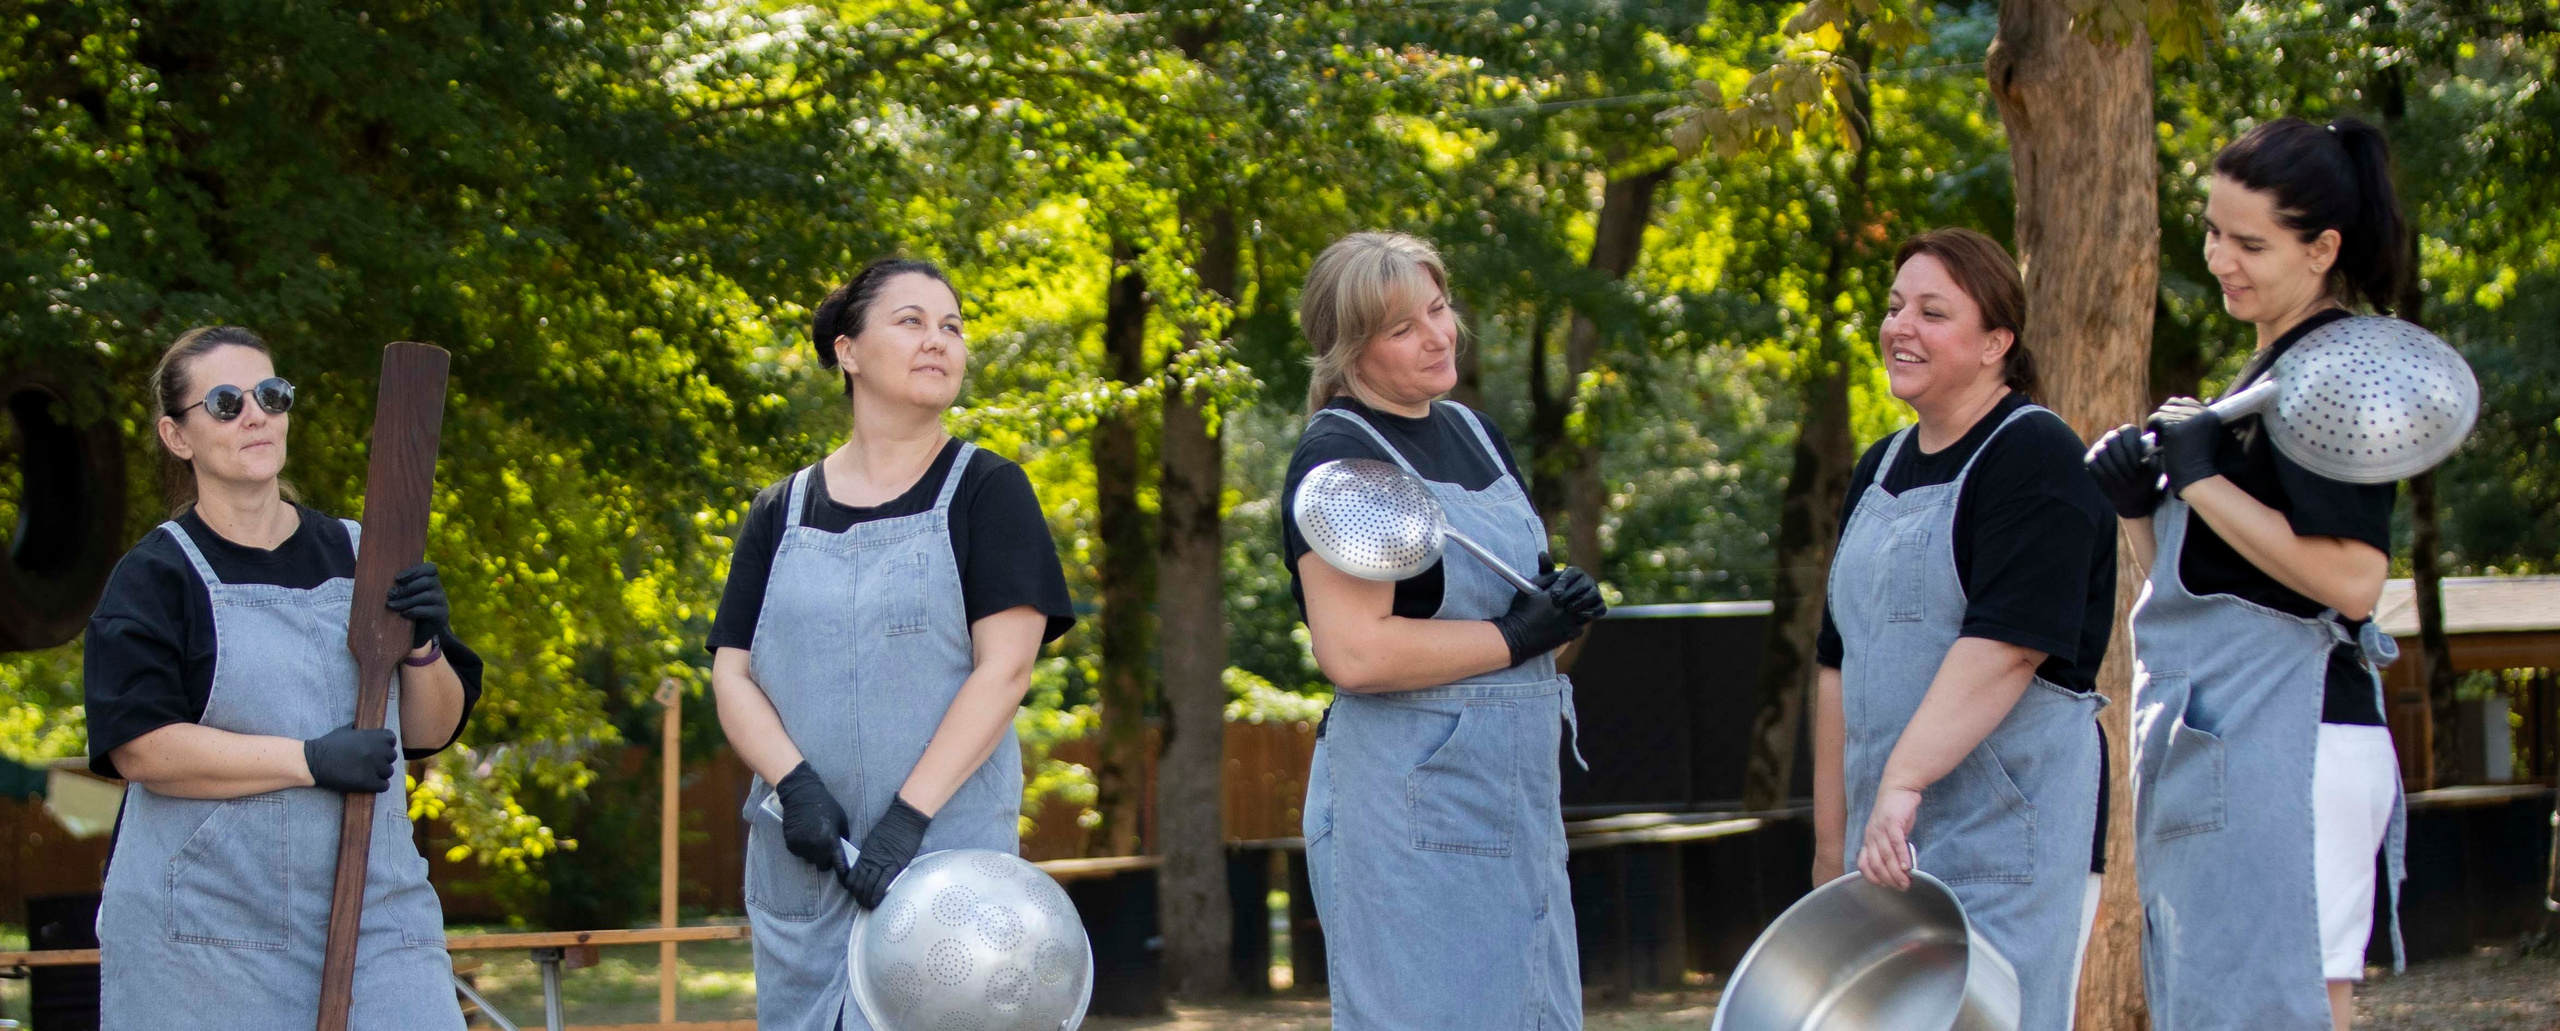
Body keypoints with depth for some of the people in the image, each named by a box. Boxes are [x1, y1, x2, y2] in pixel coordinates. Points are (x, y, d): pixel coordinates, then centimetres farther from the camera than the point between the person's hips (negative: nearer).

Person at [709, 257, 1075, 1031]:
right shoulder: (780, 514, 13)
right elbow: (733, 676, 7)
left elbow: (1004, 668, -7)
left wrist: (908, 819, -17)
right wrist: (795, 786, -13)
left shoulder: (984, 491, 3)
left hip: (944, 855, -3)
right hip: (800, 871, 3)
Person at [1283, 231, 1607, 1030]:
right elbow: (1356, 652, -22)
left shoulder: (1473, 433, 14)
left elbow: (1533, 609, 22)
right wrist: (1515, 636, -16)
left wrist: (1565, 609, -1)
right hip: (1408, 806, -8)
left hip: (1514, 800, 8)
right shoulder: (1338, 457, -11)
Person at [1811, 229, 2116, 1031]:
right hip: (1891, 841, 8)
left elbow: (2005, 646, -21)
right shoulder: (1882, 470, 17)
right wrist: (1831, 839, 17)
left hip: (2007, 834, -8)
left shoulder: (2035, 457, -8)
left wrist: (1903, 781, -28)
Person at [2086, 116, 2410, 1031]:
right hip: (2227, 747, 10)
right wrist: (2137, 505, 4)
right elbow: (2190, 575, 23)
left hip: (2285, 742, -10)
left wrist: (2201, 477, -15)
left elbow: (2350, 576, -22)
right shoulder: (2267, 371, 19)